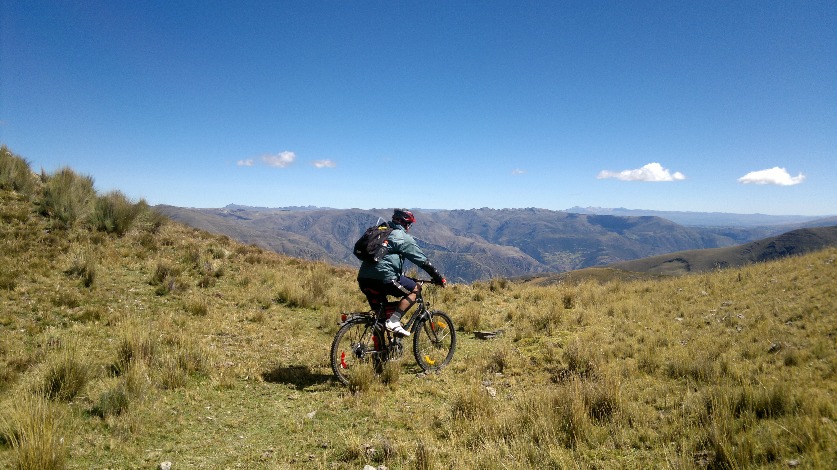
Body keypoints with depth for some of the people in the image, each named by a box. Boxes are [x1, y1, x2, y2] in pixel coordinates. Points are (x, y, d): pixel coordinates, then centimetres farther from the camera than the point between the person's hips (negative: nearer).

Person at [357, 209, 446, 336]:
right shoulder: (404, 238, 4)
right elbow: (423, 261, 4)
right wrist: (439, 278, 14)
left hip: (363, 279, 8)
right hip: (384, 278, -8)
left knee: (379, 315, 25)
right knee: (414, 289, 9)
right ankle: (394, 321, -5)